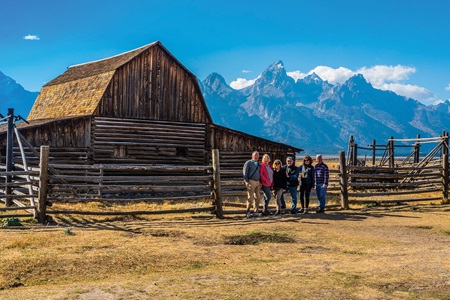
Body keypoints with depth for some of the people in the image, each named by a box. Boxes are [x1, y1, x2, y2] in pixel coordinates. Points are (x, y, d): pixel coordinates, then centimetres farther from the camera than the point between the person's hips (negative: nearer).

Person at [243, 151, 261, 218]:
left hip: (257, 182, 7)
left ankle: (255, 212, 9)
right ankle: (248, 212, -1)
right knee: (250, 197, -9)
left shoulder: (258, 164, 20)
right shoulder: (248, 163, -1)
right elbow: (245, 172, -6)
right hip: (251, 182, -7)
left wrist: (260, 182, 15)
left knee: (257, 197, 4)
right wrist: (246, 181, -14)